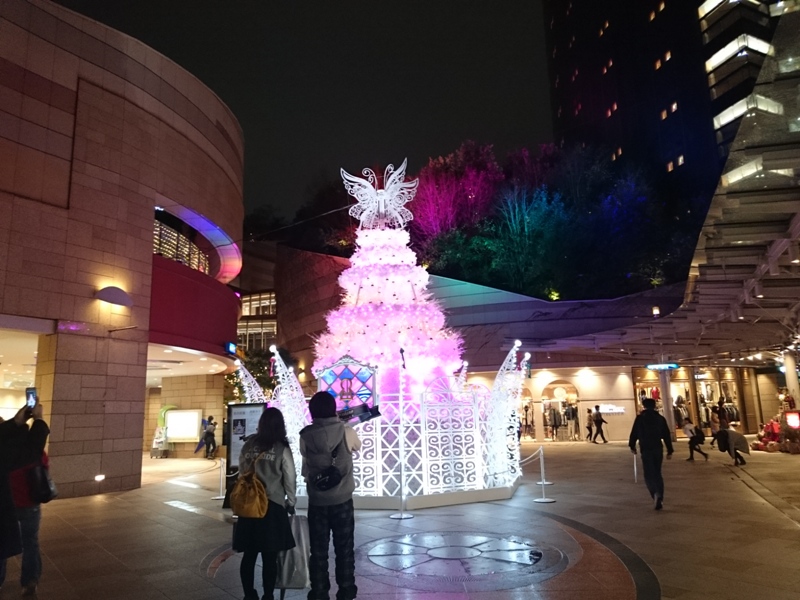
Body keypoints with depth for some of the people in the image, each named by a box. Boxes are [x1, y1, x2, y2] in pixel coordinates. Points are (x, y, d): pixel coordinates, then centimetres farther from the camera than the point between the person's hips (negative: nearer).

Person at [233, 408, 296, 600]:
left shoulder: (248, 445, 1)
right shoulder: (282, 449, -8)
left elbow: (241, 471, 8)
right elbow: (290, 479, -3)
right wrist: (291, 502, 10)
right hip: (273, 505, -3)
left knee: (249, 554, 13)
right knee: (269, 557, 7)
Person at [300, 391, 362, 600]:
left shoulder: (306, 435, -10)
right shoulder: (346, 432, -11)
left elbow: (306, 457, 4)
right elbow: (357, 446, 10)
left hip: (317, 501, 0)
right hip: (342, 500, 0)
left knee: (318, 550, 11)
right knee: (344, 548, 13)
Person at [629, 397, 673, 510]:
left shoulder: (639, 418, -2)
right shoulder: (660, 418, 6)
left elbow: (634, 433, 0)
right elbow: (667, 436, 6)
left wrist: (632, 446, 14)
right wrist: (669, 451, 11)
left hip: (646, 450, -3)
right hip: (658, 449, 3)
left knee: (649, 474, 2)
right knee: (657, 474, 14)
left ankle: (656, 494, -23)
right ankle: (659, 499, 9)